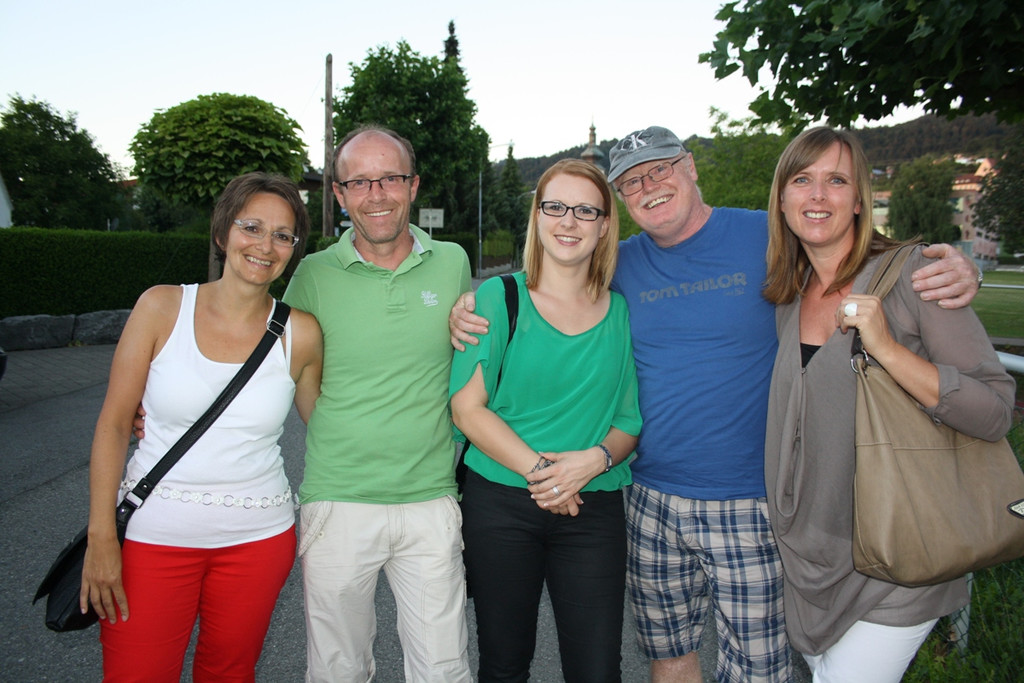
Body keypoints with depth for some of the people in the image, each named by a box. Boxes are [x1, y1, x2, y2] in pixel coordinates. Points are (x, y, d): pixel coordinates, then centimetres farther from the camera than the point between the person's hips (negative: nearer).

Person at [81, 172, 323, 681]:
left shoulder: (300, 334, -4)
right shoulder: (162, 307, -6)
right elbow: (113, 424, -3)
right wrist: (101, 535, -6)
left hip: (257, 538, 1)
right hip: (154, 532, -1)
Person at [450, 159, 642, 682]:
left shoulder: (622, 311, 4)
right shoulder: (499, 297, -2)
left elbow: (632, 419, 8)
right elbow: (468, 407, -6)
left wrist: (596, 458, -13)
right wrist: (538, 469, -16)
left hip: (595, 509, 2)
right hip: (499, 505, -1)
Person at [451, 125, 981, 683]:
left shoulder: (769, 237, -6)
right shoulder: (620, 264, 4)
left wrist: (954, 274, -19)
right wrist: (472, 308, -3)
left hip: (751, 507, -3)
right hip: (652, 503, 4)